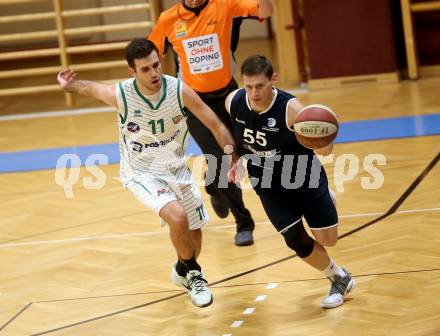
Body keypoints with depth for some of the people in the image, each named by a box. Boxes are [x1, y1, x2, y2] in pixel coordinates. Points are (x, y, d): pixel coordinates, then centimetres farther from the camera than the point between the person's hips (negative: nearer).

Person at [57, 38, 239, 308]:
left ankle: (184, 271, 48)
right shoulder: (120, 95, -25)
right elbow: (90, 87, -1)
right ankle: (194, 275, -1)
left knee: (194, 231, 14)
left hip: (176, 169, 3)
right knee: (177, 217, -27)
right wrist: (68, 85, -16)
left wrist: (233, 160, -20)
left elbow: (216, 126, -13)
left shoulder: (179, 90, -22)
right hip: (141, 173, -3)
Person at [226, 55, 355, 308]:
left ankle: (324, 199, 37)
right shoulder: (233, 102, -18)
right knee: (296, 240, -3)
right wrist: (237, 161, -3)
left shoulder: (290, 109, -31)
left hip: (304, 176, -3)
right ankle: (339, 280, 23)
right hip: (269, 185, 3)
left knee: (328, 239, 0)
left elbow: (325, 150, -33)